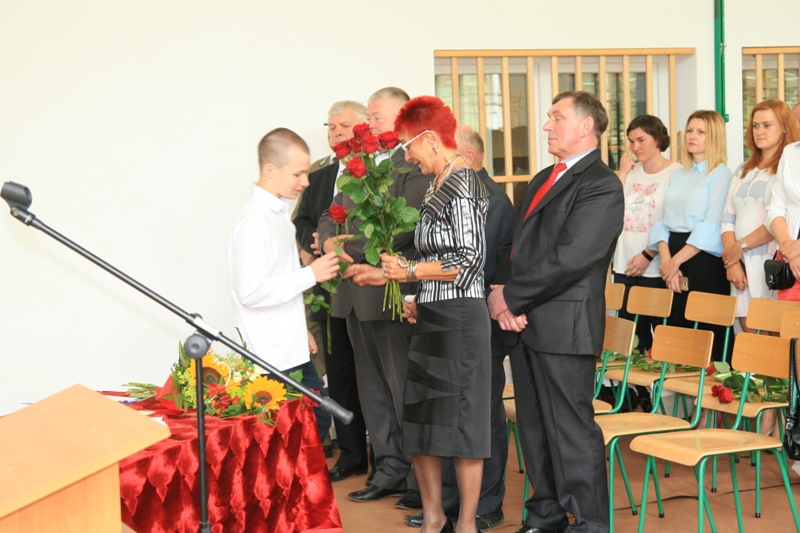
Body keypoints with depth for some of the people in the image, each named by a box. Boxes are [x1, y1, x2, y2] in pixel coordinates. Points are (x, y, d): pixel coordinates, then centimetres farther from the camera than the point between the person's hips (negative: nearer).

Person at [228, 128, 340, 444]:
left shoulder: (276, 212, 12)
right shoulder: (255, 221, -19)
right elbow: (251, 291, -25)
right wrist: (310, 274, -19)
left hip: (292, 349, 9)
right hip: (276, 358, -9)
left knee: (317, 420, 11)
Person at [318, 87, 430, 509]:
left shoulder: (414, 166, -9)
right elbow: (331, 214, 17)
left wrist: (351, 253, -20)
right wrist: (328, 240, -5)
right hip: (356, 296, 8)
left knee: (404, 389, -3)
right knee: (372, 388, 13)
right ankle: (390, 469, 23)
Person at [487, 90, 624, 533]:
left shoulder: (601, 186, -10)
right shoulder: (543, 180, 19)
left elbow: (569, 259, -19)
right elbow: (519, 247, 15)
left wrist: (511, 297, -13)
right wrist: (505, 299, -3)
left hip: (563, 326, -9)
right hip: (524, 322, 9)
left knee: (571, 429, -5)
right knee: (534, 426, 14)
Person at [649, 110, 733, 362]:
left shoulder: (721, 174, -3)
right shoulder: (678, 176, 17)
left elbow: (711, 227, -12)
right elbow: (662, 222, 10)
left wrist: (677, 261, -13)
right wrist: (667, 261, -6)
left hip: (704, 263, -6)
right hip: (673, 263, 6)